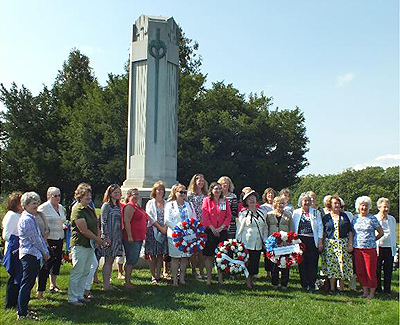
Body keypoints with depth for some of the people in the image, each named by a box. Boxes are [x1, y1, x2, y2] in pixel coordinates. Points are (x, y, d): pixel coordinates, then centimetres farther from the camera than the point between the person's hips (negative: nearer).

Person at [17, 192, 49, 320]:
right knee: (26, 284, -4)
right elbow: (35, 239, -16)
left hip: (33, 255, 10)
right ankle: (22, 313, 2)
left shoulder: (31, 218, 16)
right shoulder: (27, 220, -16)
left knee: (28, 284, 15)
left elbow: (39, 237, 17)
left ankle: (23, 309, 24)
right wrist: (45, 252, -5)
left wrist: (46, 251, 12)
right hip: (30, 255, -10)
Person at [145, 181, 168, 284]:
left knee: (160, 254, 4)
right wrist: (160, 227, -10)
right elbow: (150, 217, -4)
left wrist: (165, 227, -9)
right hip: (153, 230, -2)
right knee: (152, 255, -2)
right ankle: (153, 277, 5)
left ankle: (158, 275, 12)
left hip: (163, 231, 3)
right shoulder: (150, 203, 4)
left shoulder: (166, 203, 12)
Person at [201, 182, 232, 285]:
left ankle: (220, 277, 14)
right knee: (209, 255, 1)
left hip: (222, 231, 2)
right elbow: (205, 215, -4)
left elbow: (229, 215, 5)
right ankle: (208, 277, 10)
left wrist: (222, 227, -7)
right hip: (210, 231, -2)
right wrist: (212, 228, -11)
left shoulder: (225, 201, 9)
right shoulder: (206, 200, 3)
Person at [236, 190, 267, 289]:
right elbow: (239, 229, 0)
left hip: (258, 243, 4)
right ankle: (248, 281, 11)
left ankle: (251, 279, 20)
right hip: (247, 242, -3)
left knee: (256, 261, 5)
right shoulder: (243, 213, -1)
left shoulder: (262, 212, 10)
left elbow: (265, 227, 14)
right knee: (248, 261, -4)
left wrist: (265, 240, 10)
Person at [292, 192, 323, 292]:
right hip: (300, 241, 1)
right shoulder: (296, 213, 10)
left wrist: (320, 241, 0)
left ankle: (312, 285, 7)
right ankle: (304, 285, 13)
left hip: (312, 241, -1)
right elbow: (293, 228, 11)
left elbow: (320, 227, 7)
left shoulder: (316, 212, 9)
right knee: (302, 264, 3)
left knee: (313, 264, -2)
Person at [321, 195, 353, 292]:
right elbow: (323, 233, 10)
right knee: (331, 265, -1)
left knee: (342, 264, 0)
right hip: (330, 243, 0)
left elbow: (350, 231, 8)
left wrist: (350, 244, 0)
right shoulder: (326, 217, 7)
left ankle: (341, 287, 11)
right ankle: (332, 288, 9)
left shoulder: (344, 216, 9)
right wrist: (322, 244, 3)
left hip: (343, 243, 1)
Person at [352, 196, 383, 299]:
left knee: (371, 271, -1)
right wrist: (351, 244, 8)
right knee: (360, 271, 8)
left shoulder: (372, 219, -3)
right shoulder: (355, 218, 9)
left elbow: (381, 232, 3)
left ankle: (372, 292, 11)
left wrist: (372, 240, 5)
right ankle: (365, 291, 20)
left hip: (370, 248, -4)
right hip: (357, 248, 4)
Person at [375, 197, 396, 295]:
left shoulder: (392, 219, 12)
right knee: (377, 270, 3)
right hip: (378, 248, -3)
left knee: (388, 270, 5)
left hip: (390, 248, 3)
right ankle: (378, 289, 15)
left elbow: (393, 234, 17)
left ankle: (387, 290, 17)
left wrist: (394, 247, 14)